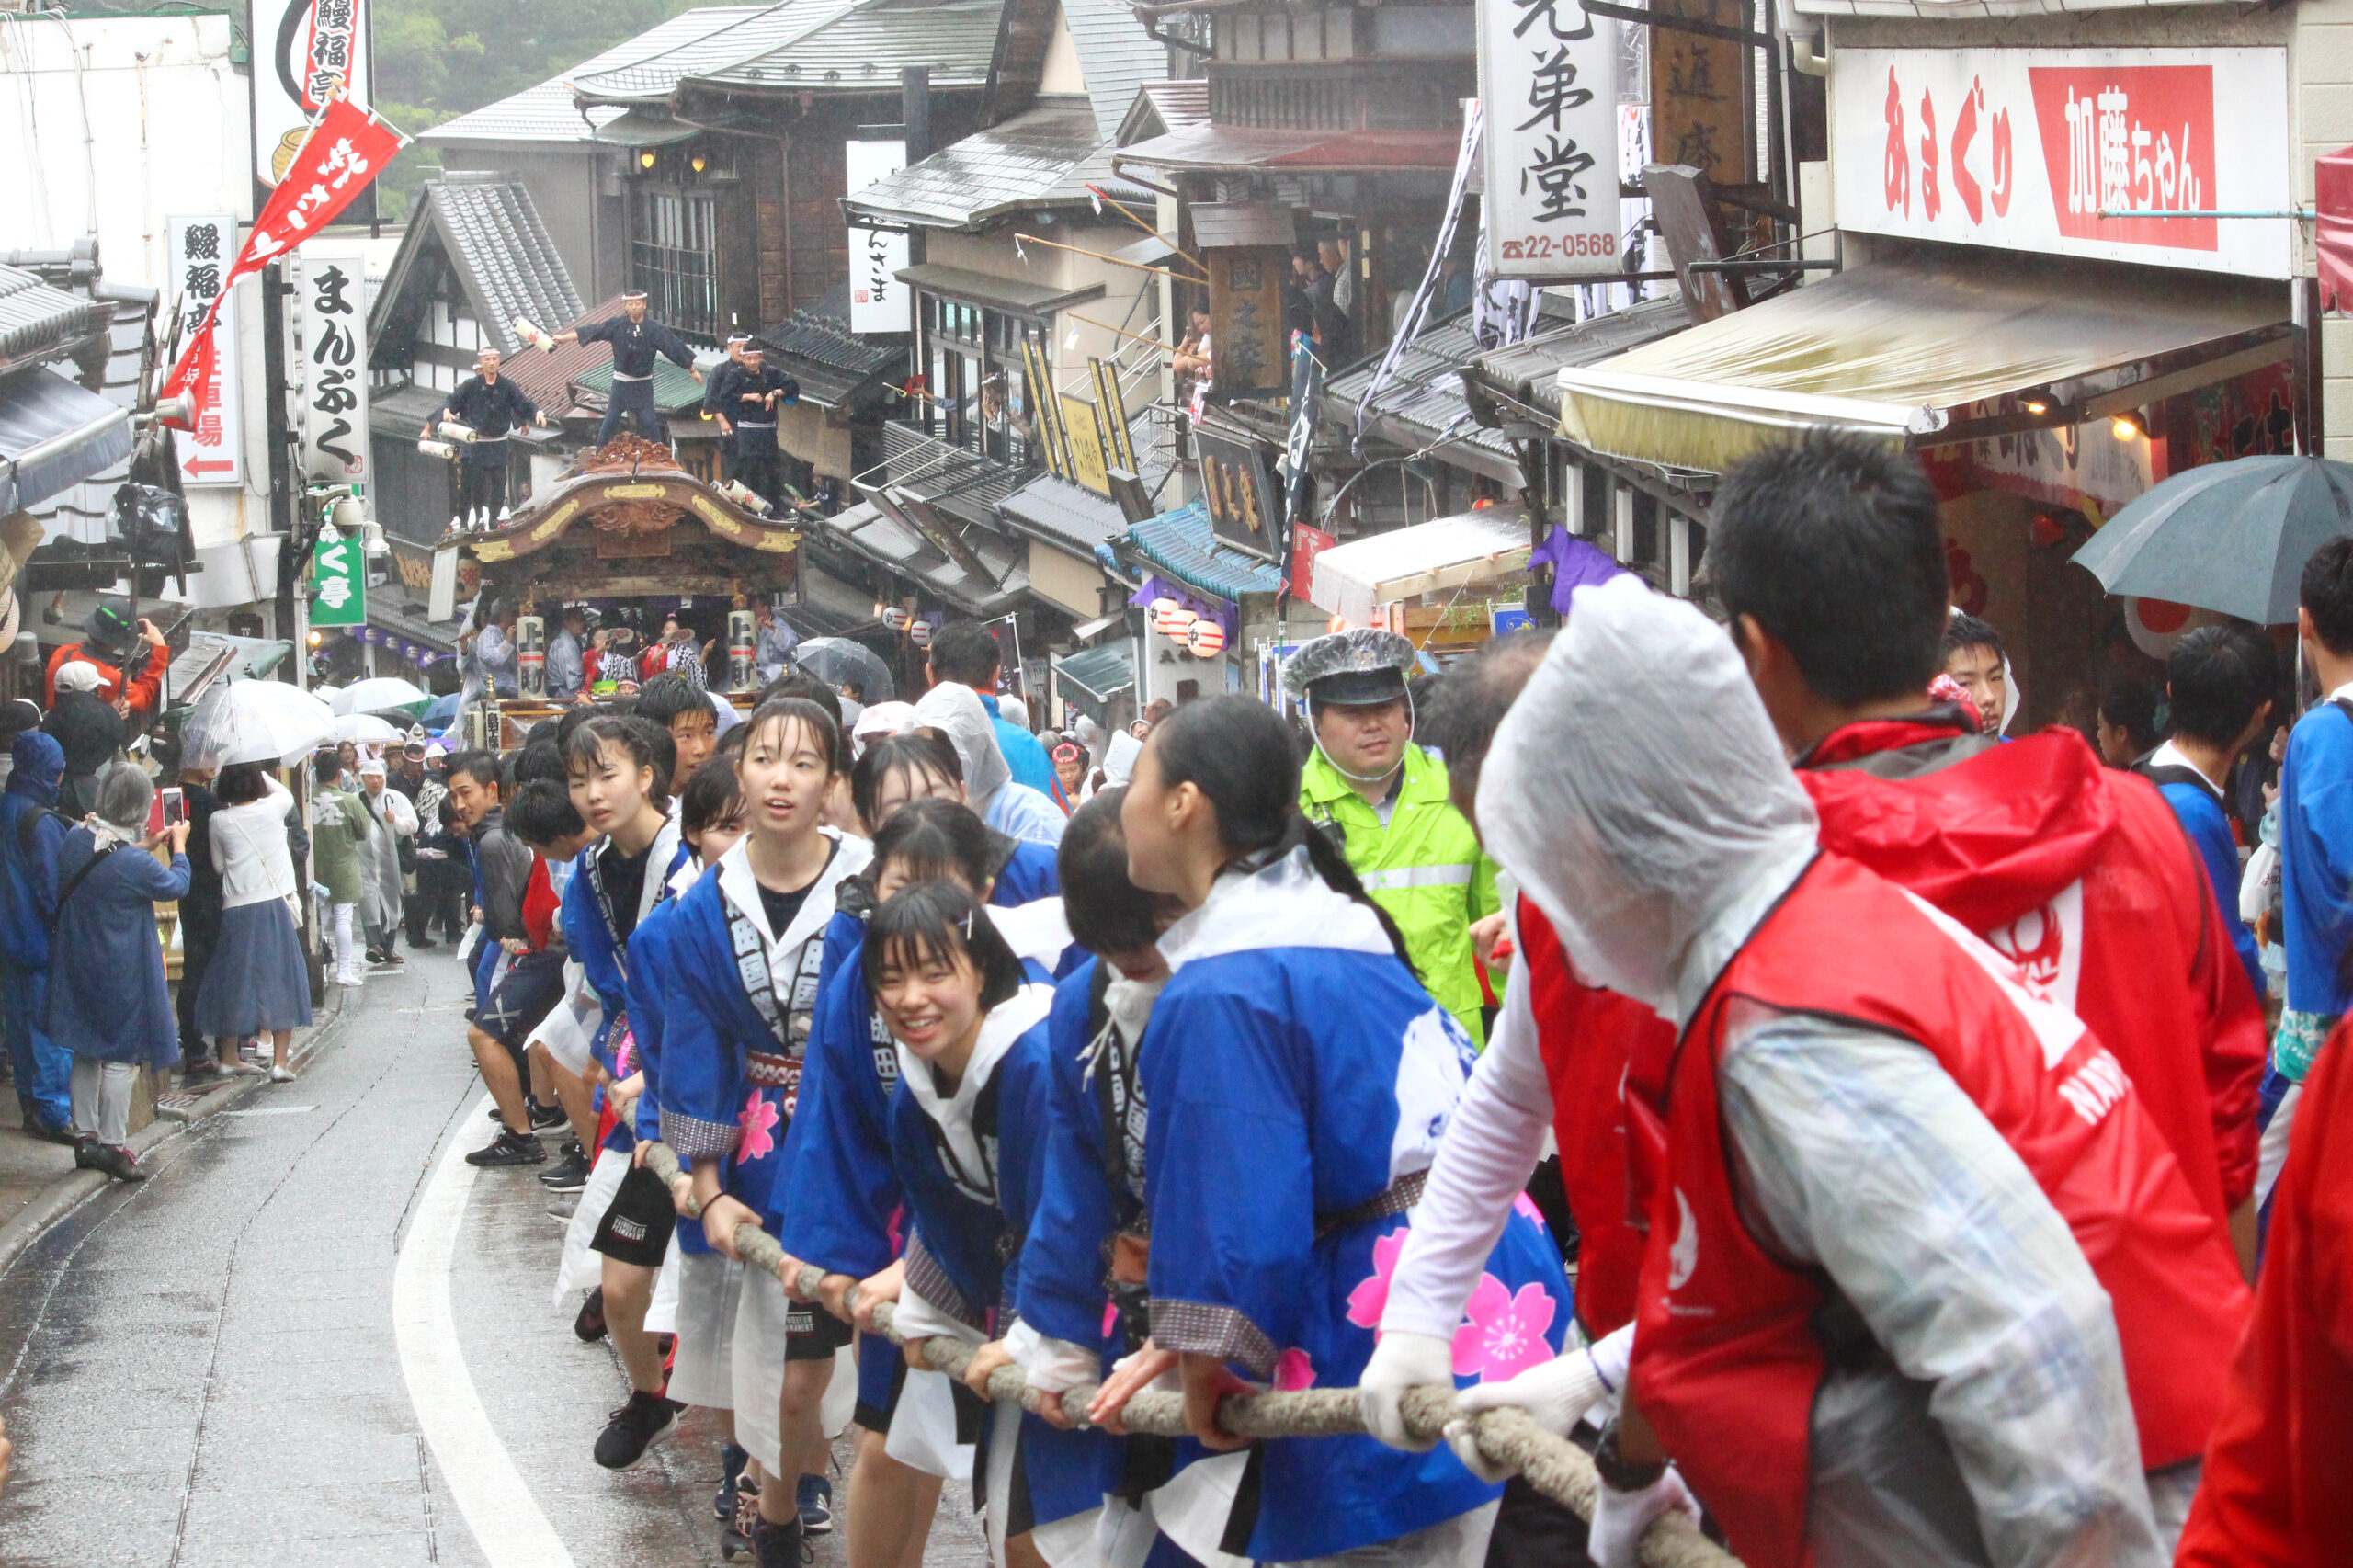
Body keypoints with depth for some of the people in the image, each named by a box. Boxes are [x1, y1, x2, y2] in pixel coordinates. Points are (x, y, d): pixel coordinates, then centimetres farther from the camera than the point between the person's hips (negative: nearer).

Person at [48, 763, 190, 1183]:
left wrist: (145, 846, 19)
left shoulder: (76, 841, -7)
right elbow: (175, 885, -6)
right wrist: (178, 846, 11)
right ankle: (113, 1145, 7)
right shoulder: (133, 864, -26)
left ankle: (85, 1137, 23)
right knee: (120, 1055, 4)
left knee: (86, 1051, 17)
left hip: (77, 965, 7)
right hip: (119, 971, -7)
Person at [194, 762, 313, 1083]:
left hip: (235, 909, 1)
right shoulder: (271, 809, -3)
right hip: (273, 904, -1)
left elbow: (218, 866, 9)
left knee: (234, 982, 12)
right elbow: (286, 794, 21)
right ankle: (279, 1061, -3)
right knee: (280, 981, 2)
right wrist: (260, 774, 24)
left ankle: (228, 1057, 22)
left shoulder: (219, 821, -1)